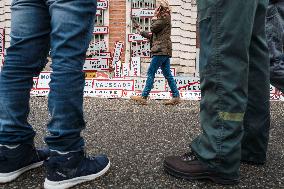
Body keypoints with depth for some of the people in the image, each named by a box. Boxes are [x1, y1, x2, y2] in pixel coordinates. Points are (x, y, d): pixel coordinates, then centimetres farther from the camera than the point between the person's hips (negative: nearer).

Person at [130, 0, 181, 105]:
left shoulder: (165, 17, -5)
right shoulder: (164, 18, 25)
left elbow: (153, 28, -12)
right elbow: (154, 36, 25)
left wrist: (154, 19, 8)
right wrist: (141, 32, 26)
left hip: (161, 50, -10)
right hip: (164, 50, 10)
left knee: (151, 72, -9)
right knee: (167, 74, 8)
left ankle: (144, 97, -8)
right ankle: (176, 97, 8)